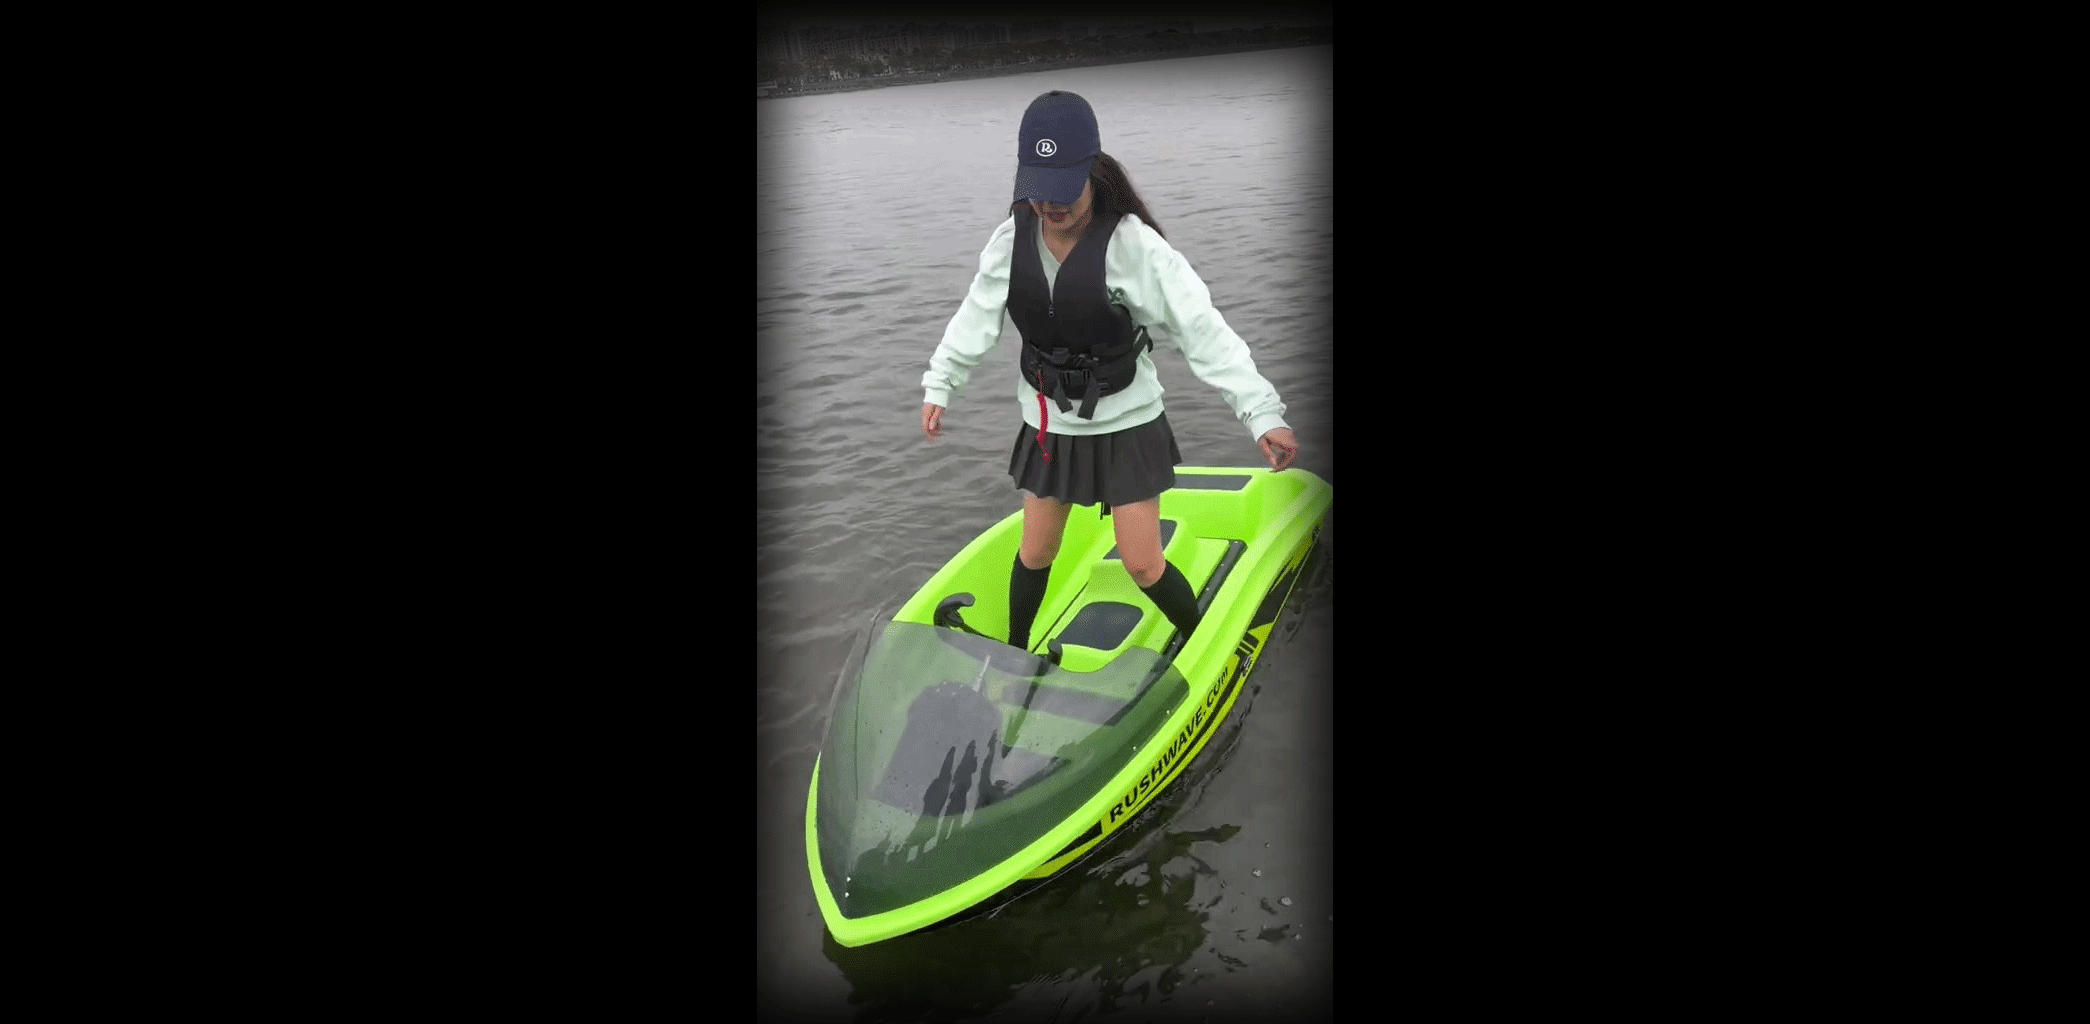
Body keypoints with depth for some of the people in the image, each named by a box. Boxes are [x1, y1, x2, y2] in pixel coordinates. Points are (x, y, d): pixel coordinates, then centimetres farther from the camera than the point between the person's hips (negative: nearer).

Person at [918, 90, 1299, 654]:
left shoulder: (1134, 245, -23)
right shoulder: (1011, 241, -10)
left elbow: (1204, 331, -26)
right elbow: (975, 321, 6)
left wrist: (1262, 412, -32)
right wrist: (938, 386, 7)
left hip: (1127, 425, -4)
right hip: (1049, 425, 4)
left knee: (1143, 565, -1)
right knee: (1036, 553, 15)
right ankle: (1014, 652, 39)